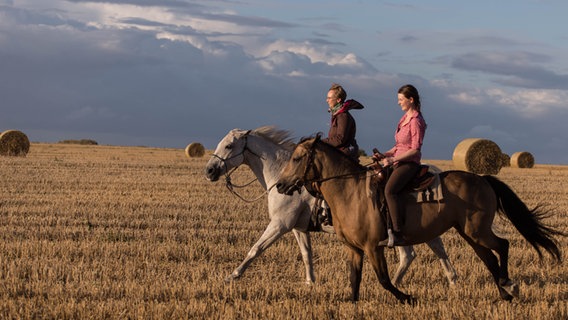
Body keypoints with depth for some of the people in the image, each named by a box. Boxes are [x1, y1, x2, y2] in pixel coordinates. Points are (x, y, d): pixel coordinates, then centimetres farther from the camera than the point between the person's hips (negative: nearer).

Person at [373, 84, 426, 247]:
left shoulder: (416, 121, -12)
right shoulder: (405, 117, 16)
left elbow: (415, 149, -18)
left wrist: (392, 159, -20)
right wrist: (384, 155, 9)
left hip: (409, 163, -11)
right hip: (398, 162, 11)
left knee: (390, 189, -32)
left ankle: (397, 233, -34)